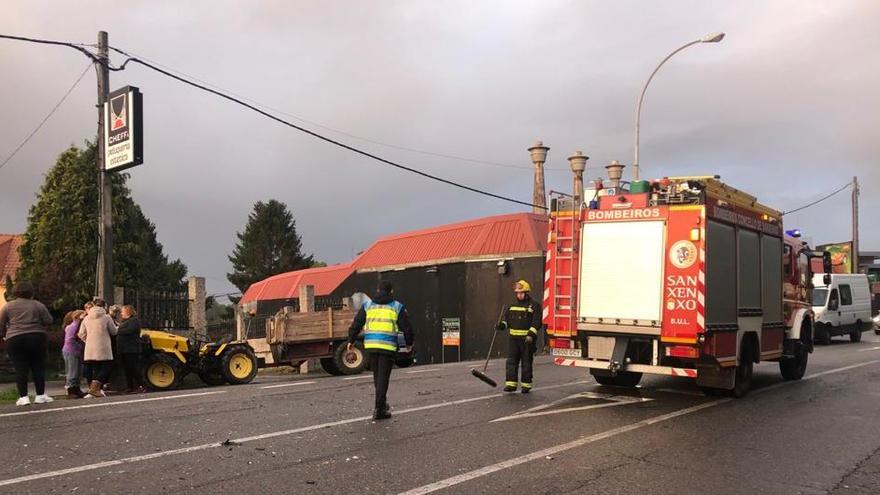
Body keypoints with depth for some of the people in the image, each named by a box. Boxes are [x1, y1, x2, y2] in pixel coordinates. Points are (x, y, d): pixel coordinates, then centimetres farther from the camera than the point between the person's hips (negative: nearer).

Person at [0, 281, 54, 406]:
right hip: (37, 338, 0)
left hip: (15, 340, 0)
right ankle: (40, 395, 8)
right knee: (38, 368, 6)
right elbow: (48, 321, 2)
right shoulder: (37, 305, 5)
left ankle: (23, 397, 1)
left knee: (20, 369, 3)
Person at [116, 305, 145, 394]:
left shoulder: (134, 320, -6)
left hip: (131, 350, -9)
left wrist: (118, 331, -14)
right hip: (123, 350, 9)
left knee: (134, 368, -10)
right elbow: (121, 332, 17)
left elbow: (129, 330, -22)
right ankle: (130, 387, 15)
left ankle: (140, 387, -7)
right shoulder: (124, 321, 24)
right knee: (126, 369, 10)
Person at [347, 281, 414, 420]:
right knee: (383, 377, 0)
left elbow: (356, 324, 10)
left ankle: (382, 403, 29)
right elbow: (406, 327, 6)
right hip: (388, 346, -3)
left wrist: (351, 340, 19)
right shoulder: (397, 307, 5)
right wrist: (409, 343, 21)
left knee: (377, 376, 17)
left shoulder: (368, 305, 11)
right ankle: (379, 409, -2)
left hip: (371, 345, 3)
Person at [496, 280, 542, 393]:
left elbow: (536, 322, -9)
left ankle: (526, 385, 12)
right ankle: (511, 384, 3)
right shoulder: (512, 306, 15)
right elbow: (506, 318, 18)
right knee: (511, 362, 0)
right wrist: (501, 325, -3)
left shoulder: (534, 306, -2)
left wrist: (531, 335, -20)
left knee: (526, 363, 3)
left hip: (527, 340, -4)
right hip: (513, 338, 4)